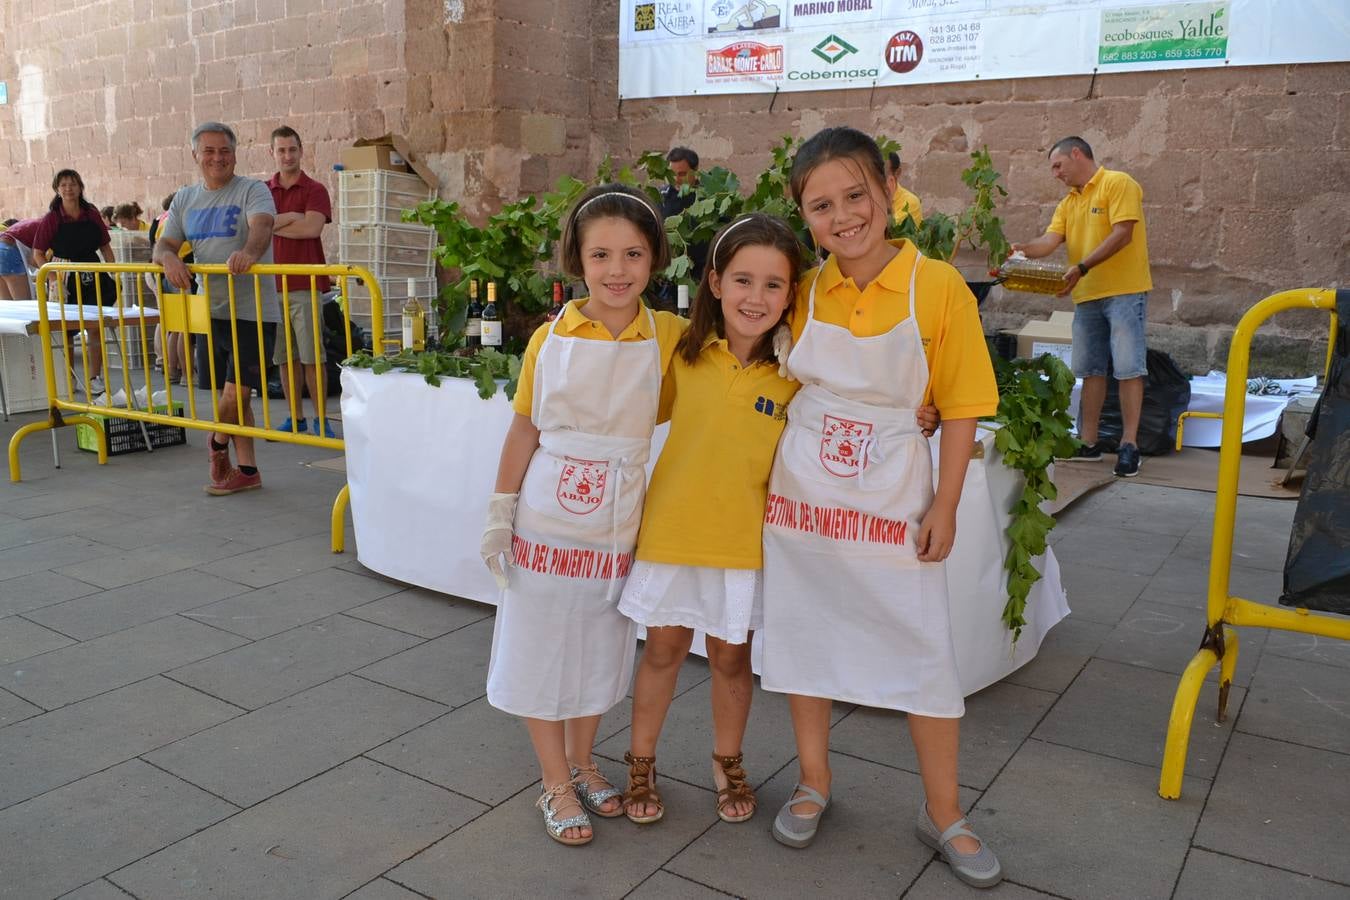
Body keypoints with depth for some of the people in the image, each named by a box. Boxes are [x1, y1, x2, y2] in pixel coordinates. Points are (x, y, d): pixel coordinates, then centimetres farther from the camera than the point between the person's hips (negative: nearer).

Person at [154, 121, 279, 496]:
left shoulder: (253, 190, -4)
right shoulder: (184, 199, 14)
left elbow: (261, 226, -24)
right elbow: (163, 243, 10)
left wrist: (249, 251, -46)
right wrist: (168, 257, -15)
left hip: (251, 311, -6)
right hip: (210, 309, 6)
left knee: (236, 393, -8)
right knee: (233, 394, 11)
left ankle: (218, 444, 23)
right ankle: (247, 470, 21)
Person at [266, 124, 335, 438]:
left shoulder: (314, 190, 2)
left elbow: (312, 227, -14)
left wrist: (272, 224, -5)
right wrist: (292, 217, -13)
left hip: (305, 286, -4)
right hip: (271, 284, 4)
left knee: (311, 357, -3)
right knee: (283, 358, 8)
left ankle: (321, 419, 5)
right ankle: (296, 418, 17)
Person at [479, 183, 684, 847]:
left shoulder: (667, 336, -6)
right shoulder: (551, 338, -7)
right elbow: (524, 430, -1)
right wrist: (500, 512, 0)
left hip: (616, 525, 1)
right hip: (545, 521, -1)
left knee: (598, 652, 16)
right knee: (540, 649, 9)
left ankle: (580, 764, 38)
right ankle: (556, 784, 28)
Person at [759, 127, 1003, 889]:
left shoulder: (939, 288, -11)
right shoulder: (805, 292, -2)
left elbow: (961, 406, -7)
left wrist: (944, 508, -9)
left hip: (893, 498, -2)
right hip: (801, 494, 3)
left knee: (925, 653, 5)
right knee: (804, 636, 13)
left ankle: (943, 813, 25)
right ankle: (815, 782, 34)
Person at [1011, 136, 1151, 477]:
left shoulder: (1118, 184, -6)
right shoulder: (1069, 202, 16)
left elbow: (1122, 233, -17)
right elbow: (1050, 240, 3)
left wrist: (1082, 267, -24)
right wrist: (1020, 250, -17)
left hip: (1124, 290, -8)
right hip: (1087, 295, 8)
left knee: (1128, 368, -6)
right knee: (1091, 369, 10)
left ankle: (1129, 443, -3)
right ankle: (1088, 442, 17)